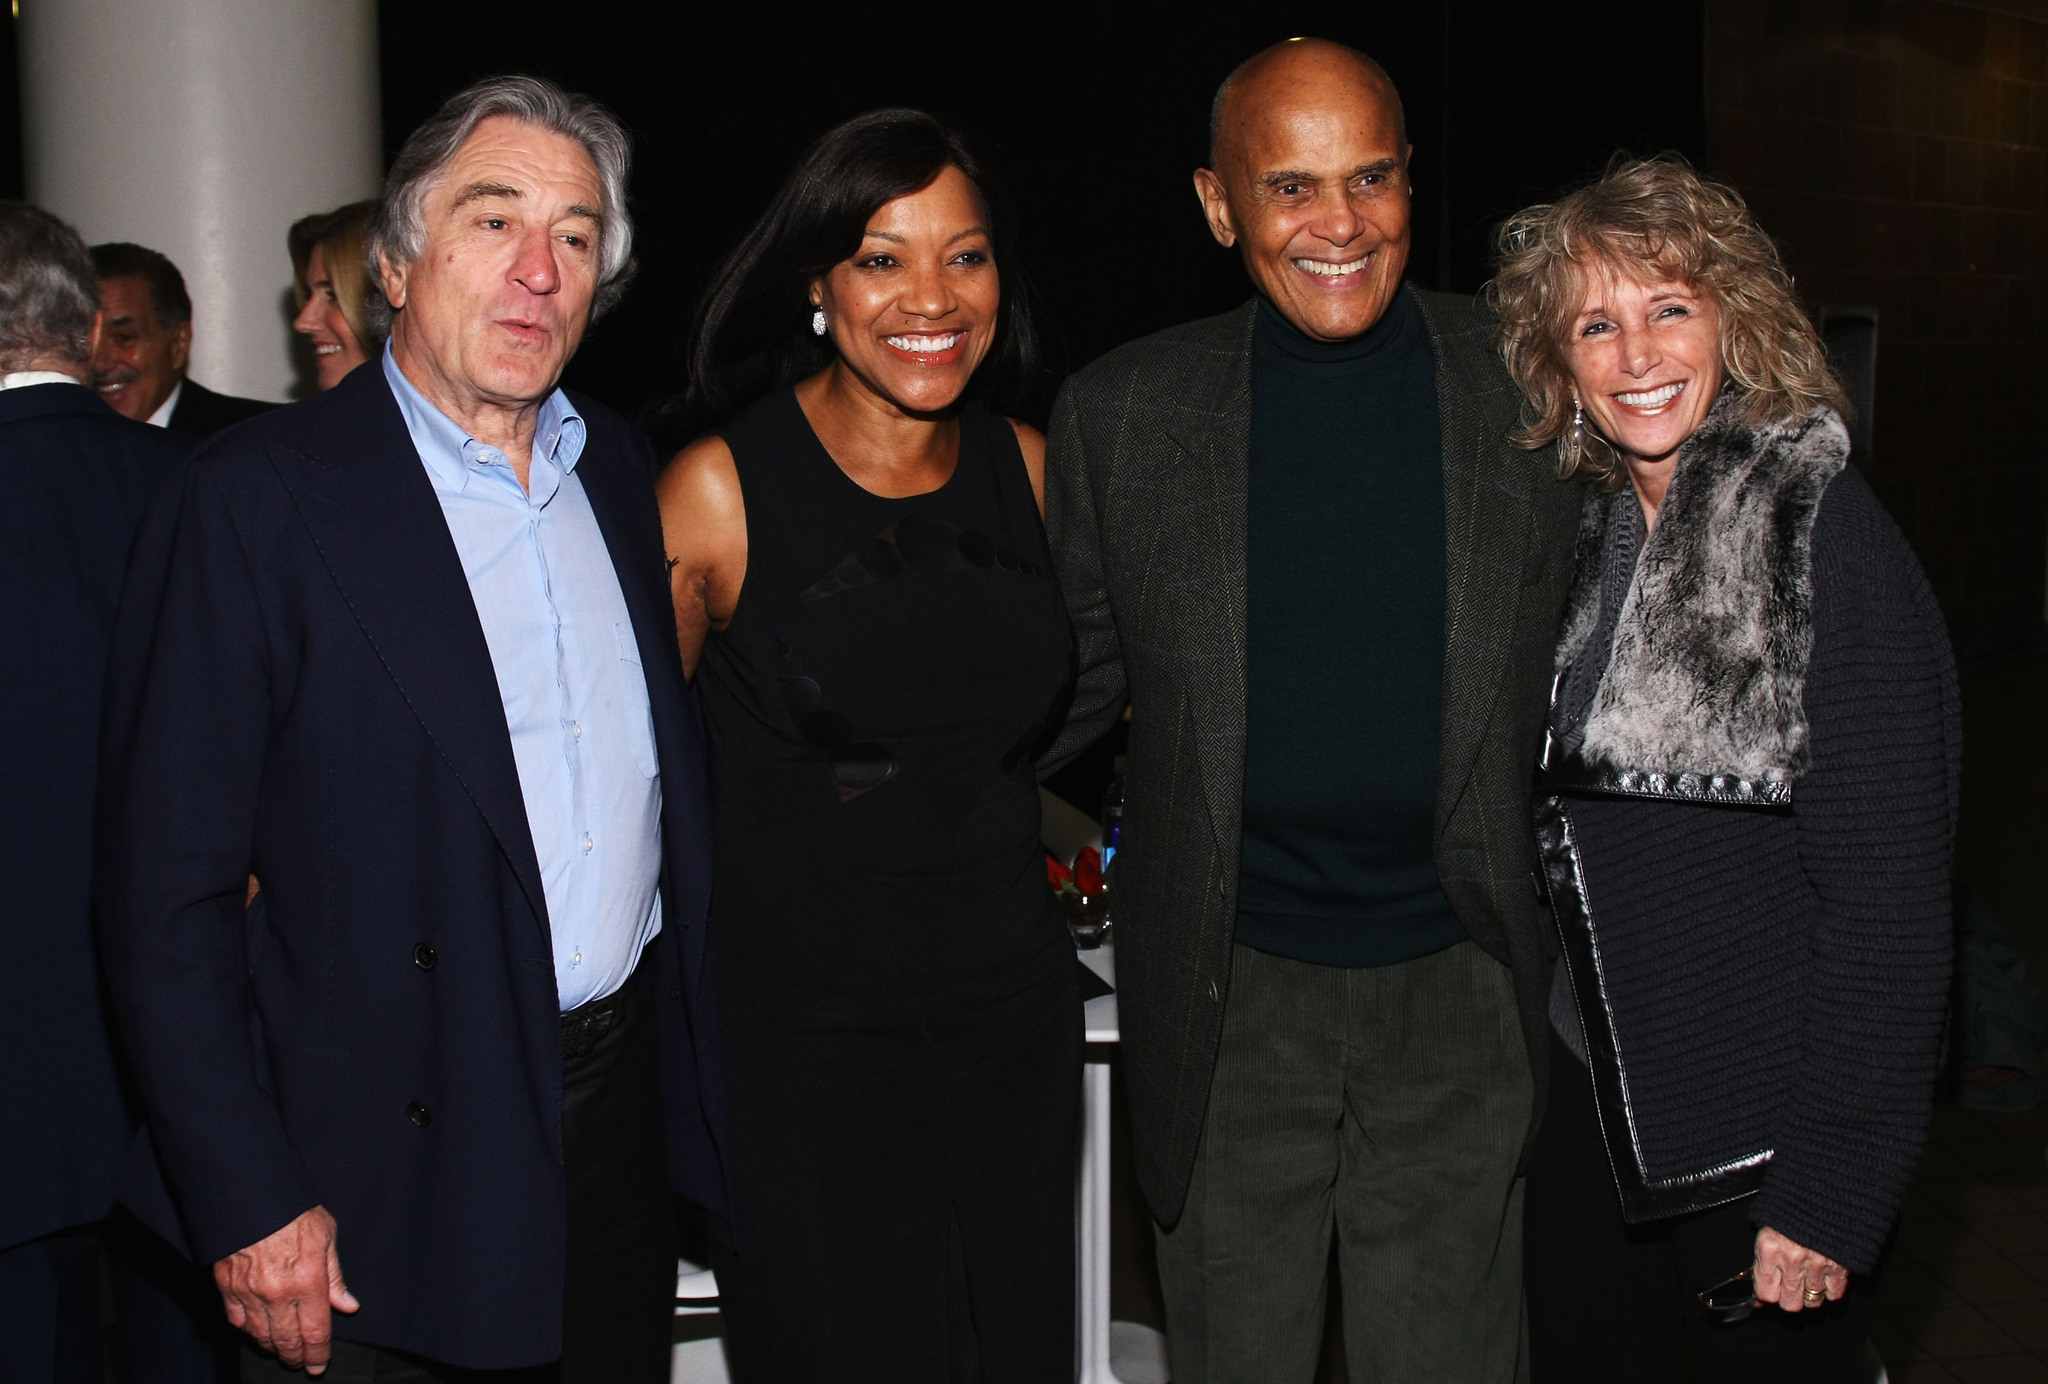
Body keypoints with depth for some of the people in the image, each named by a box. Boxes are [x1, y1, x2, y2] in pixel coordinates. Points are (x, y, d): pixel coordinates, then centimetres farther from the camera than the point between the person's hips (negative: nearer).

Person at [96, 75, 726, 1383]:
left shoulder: (622, 467, 6)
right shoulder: (257, 500, -12)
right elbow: (168, 889, -13)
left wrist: (688, 1058, 10)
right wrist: (248, 1204, -15)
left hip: (626, 1118, 6)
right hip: (386, 1169, -5)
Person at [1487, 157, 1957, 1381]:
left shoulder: (1829, 538, -16)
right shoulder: (1589, 532, 4)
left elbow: (1890, 891, -18)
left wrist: (1831, 1189, -17)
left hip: (1762, 1142, -6)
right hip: (1592, 1110, 6)